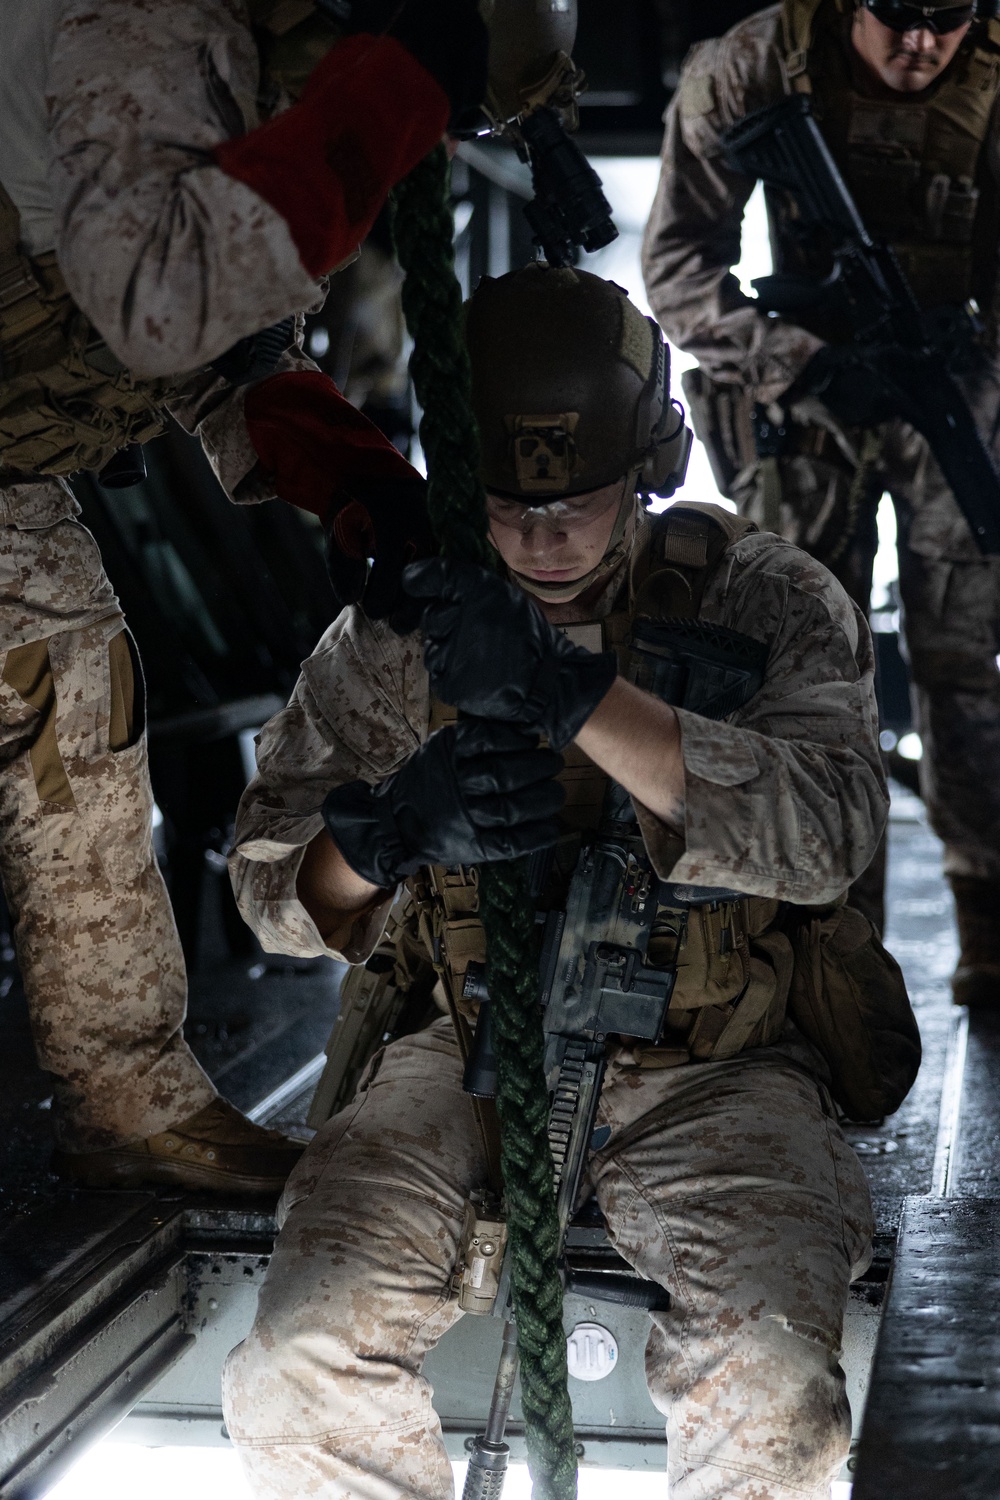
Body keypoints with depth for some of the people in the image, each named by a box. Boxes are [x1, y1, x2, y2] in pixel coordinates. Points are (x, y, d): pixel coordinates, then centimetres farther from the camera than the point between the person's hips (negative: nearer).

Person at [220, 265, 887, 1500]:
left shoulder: (764, 599, -6)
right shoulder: (398, 630, 1)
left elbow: (827, 828, -24)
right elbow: (270, 887, 1)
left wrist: (570, 691, -34)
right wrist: (395, 830, -23)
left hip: (708, 1071, -2)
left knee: (773, 1398, -28)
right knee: (296, 1375, -20)